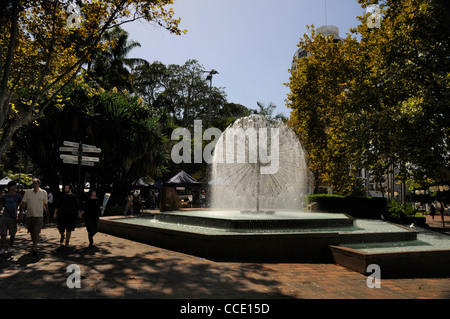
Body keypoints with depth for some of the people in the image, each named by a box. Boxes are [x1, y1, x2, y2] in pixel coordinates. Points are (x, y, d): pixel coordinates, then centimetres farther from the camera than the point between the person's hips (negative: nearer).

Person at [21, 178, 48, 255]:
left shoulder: (43, 193, 4)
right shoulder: (27, 192, 6)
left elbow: (46, 204, 12)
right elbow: (24, 203, 5)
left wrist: (48, 214, 14)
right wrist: (21, 213, -3)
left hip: (39, 216, -2)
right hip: (29, 215, 2)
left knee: (36, 232, -11)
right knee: (31, 232, 11)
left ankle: (34, 248, -5)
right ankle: (35, 246, 27)